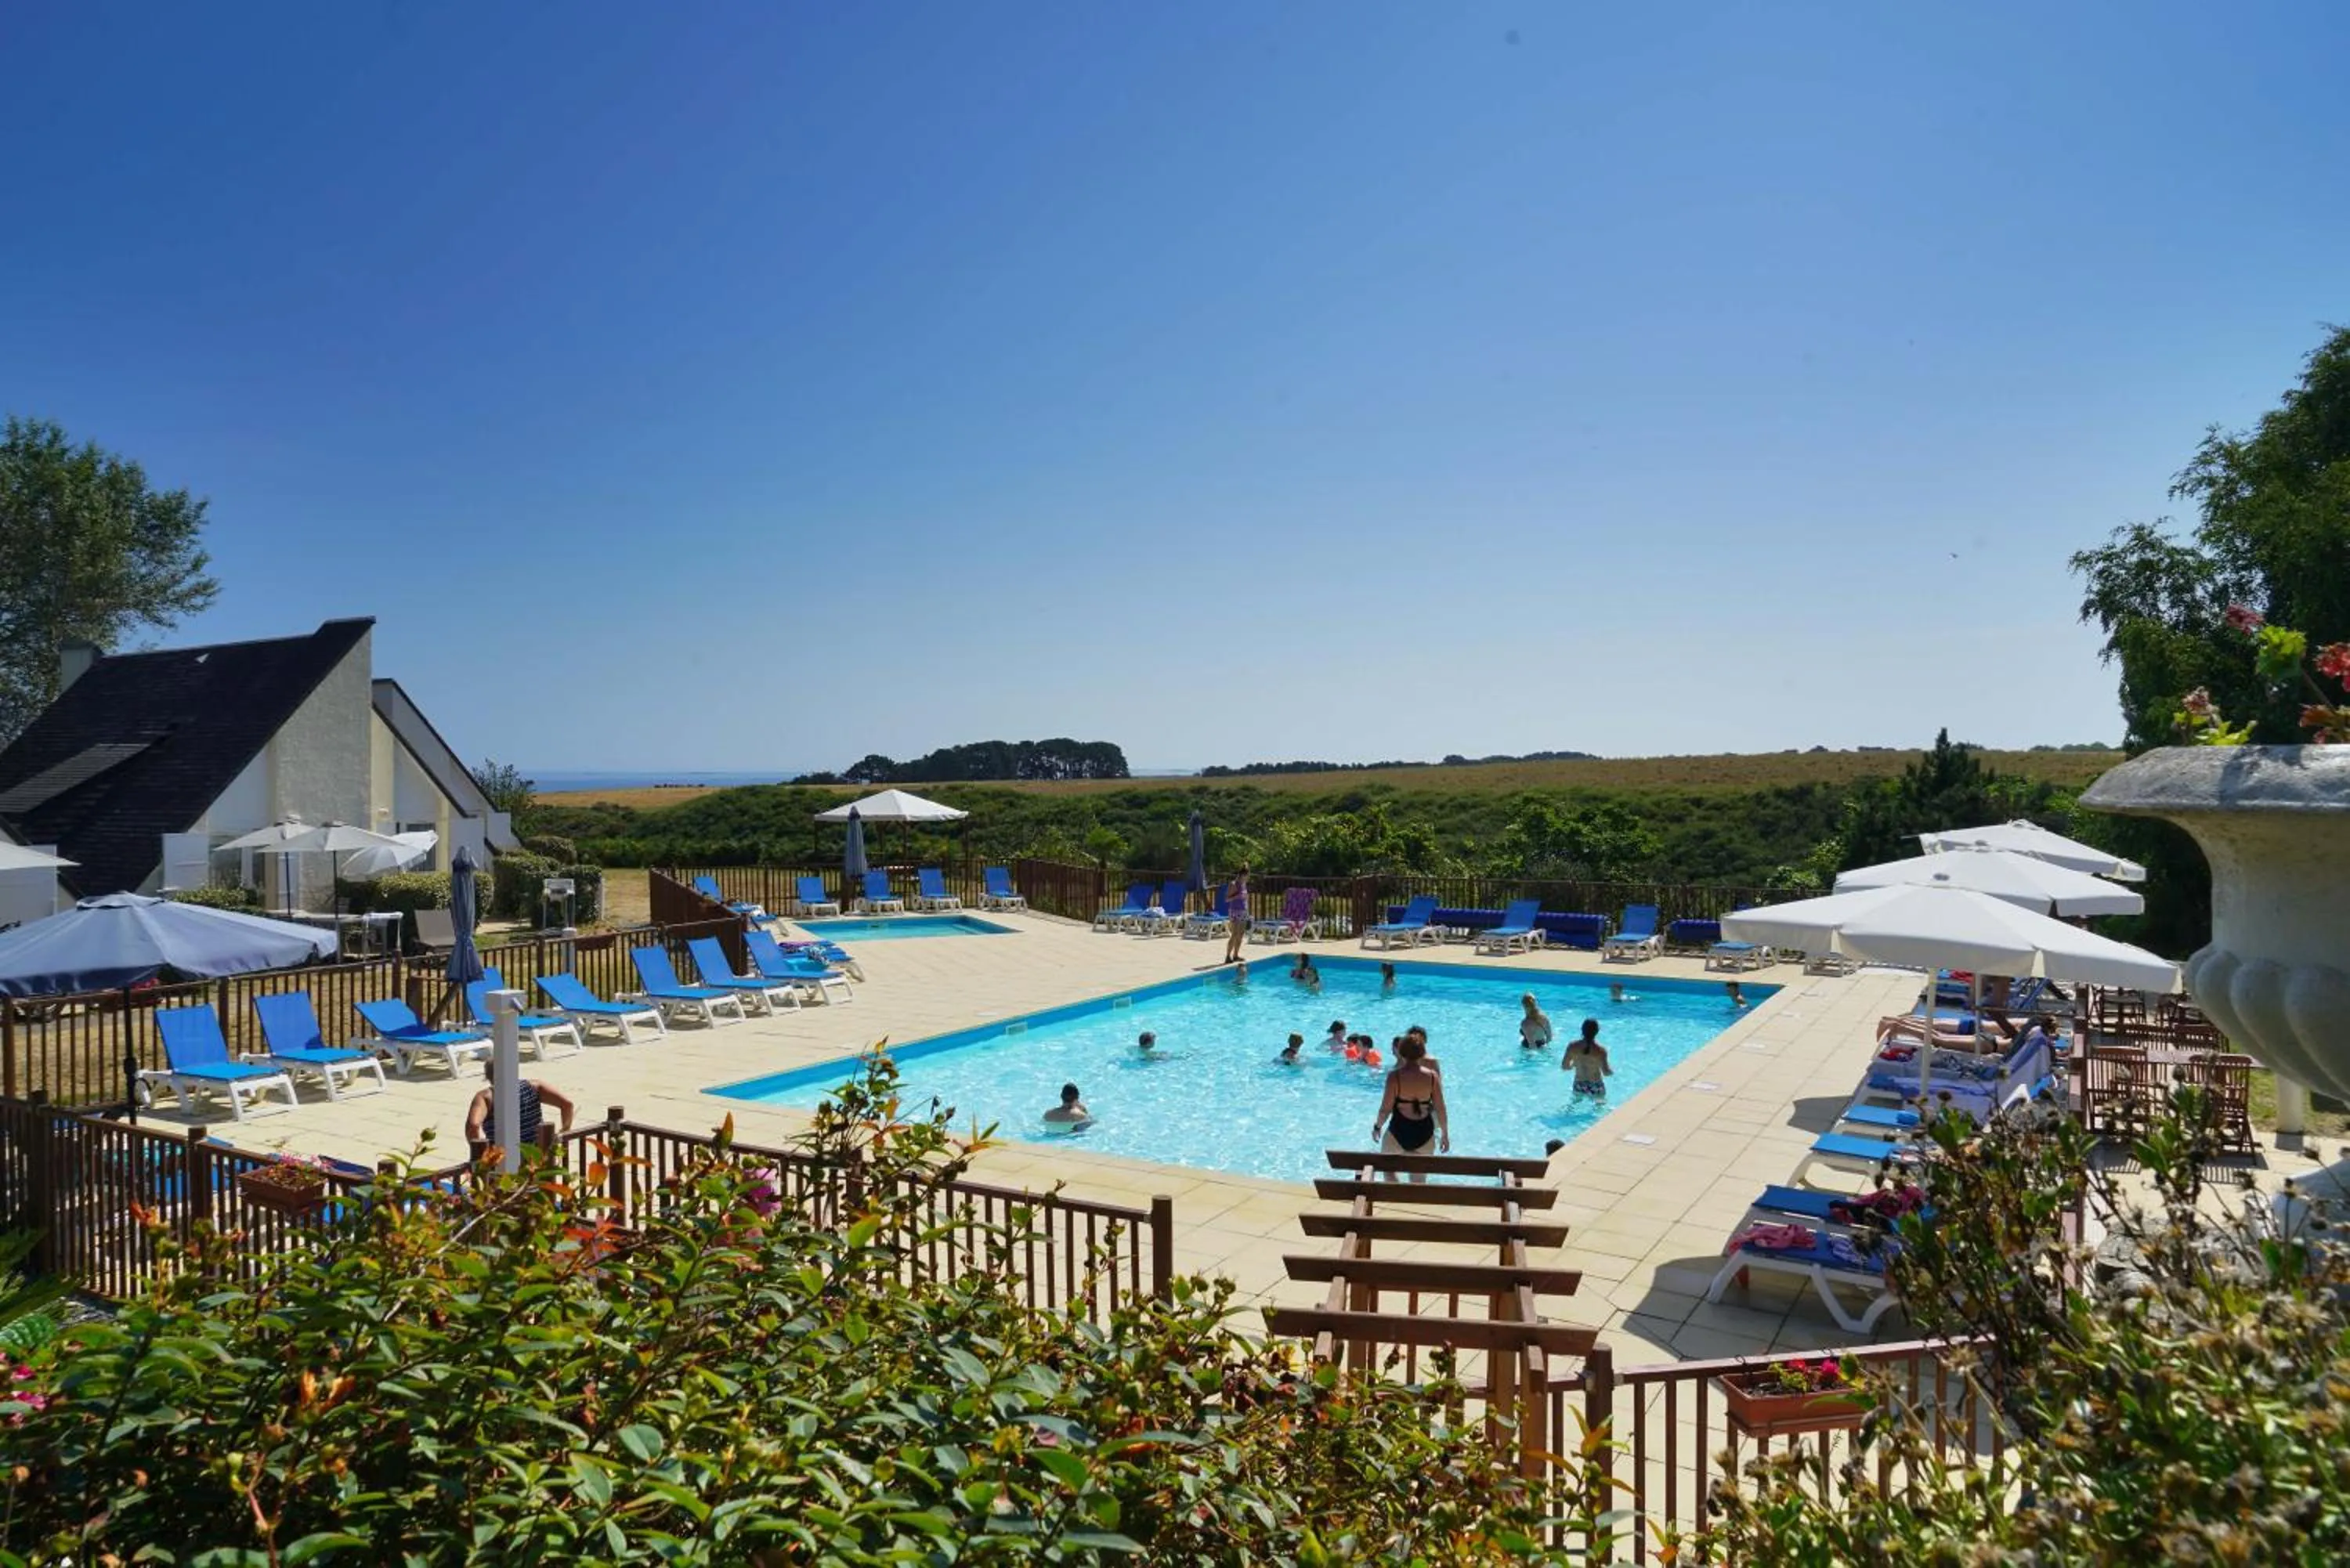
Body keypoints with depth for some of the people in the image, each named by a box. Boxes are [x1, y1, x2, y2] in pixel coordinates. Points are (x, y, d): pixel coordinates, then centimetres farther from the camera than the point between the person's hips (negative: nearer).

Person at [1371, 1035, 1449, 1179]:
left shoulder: (1395, 1075, -12)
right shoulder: (1432, 1076, -4)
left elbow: (1386, 1108, -10)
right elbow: (1440, 1109, -1)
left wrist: (1377, 1127, 6)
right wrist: (1445, 1134, 11)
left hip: (1399, 1131, -2)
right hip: (1425, 1133, 3)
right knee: (1419, 1181, 15)